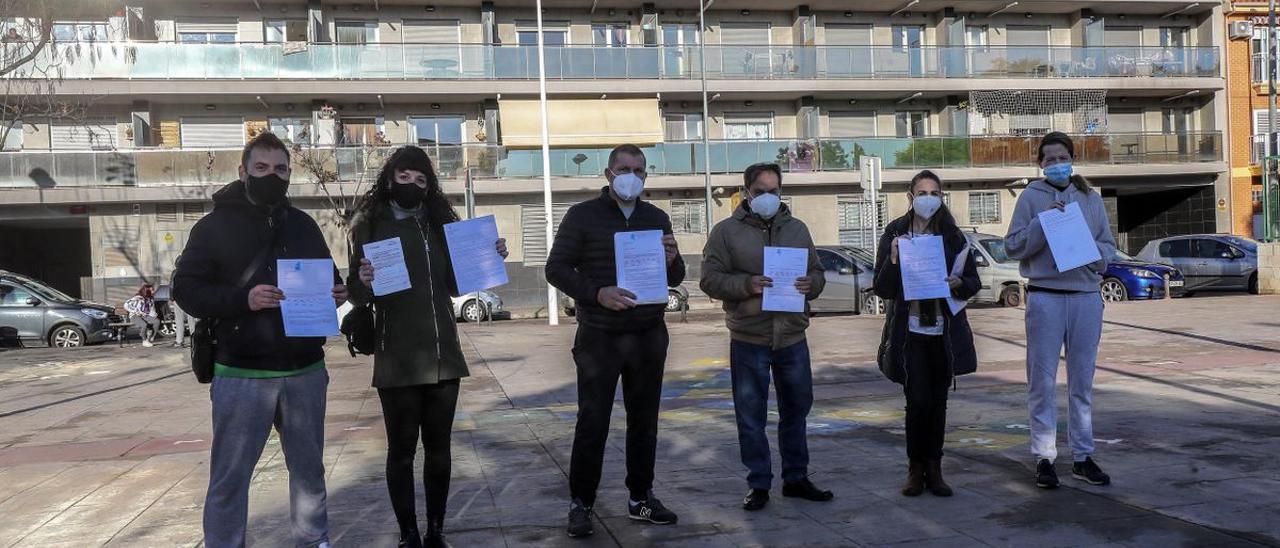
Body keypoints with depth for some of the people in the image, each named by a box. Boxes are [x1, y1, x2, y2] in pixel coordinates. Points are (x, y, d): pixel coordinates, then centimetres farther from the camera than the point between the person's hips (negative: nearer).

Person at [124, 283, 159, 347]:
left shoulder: (151, 299, 7)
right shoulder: (138, 298, -13)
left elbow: (152, 309, 13)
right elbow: (126, 305, -18)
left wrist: (154, 314, -9)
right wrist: (136, 312, -21)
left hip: (145, 316, 6)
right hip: (135, 316, -6)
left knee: (157, 321, -26)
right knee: (145, 324, -38)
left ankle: (150, 340, -16)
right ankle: (145, 341, -16)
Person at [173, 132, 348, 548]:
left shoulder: (304, 225, 12)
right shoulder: (215, 225, -1)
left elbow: (327, 277, 21)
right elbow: (186, 289, -6)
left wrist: (336, 293, -3)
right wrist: (243, 299, -22)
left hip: (305, 371, 4)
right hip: (242, 375, -4)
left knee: (309, 468, 16)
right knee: (229, 478, 4)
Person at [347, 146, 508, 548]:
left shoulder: (441, 221, 9)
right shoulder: (370, 225, -2)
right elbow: (356, 296, -5)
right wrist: (363, 282, -28)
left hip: (443, 354, 4)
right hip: (396, 360, -4)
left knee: (439, 448, 11)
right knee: (402, 450, 4)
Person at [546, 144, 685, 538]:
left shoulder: (657, 218, 11)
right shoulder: (583, 216, -2)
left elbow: (676, 279, 15)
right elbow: (556, 269, -4)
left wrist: (672, 261, -9)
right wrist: (597, 294, -19)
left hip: (649, 336, 4)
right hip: (600, 337, -4)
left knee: (644, 419, 11)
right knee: (593, 423, -1)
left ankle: (641, 498, 24)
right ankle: (581, 504, 12)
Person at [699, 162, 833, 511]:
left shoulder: (797, 229, 13)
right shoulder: (727, 231, 0)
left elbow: (818, 273, 15)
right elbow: (710, 279, -6)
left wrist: (810, 284, -8)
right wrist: (748, 285, -21)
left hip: (793, 337, 4)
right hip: (748, 340, -4)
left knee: (796, 409, 14)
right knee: (751, 417, 3)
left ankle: (796, 478, 29)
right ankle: (758, 484, 16)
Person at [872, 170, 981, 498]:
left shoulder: (953, 237, 6)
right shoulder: (894, 235, 1)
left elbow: (974, 283, 8)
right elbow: (881, 289, -2)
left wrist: (958, 283, -14)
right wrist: (893, 260, -19)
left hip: (944, 332, 2)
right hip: (909, 332, -2)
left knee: (938, 402, 7)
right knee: (918, 401, -6)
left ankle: (934, 469, 19)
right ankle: (916, 469, 10)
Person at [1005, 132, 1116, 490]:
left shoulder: (1091, 198, 13)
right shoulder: (1031, 197, 3)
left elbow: (1109, 245, 14)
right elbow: (1013, 246, -2)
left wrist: (1092, 254, -7)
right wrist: (1042, 222, -14)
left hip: (1086, 296, 3)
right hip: (1045, 296, -3)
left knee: (1082, 380, 10)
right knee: (1043, 380, -1)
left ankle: (1083, 456, 19)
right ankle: (1044, 457, 7)